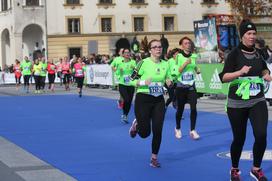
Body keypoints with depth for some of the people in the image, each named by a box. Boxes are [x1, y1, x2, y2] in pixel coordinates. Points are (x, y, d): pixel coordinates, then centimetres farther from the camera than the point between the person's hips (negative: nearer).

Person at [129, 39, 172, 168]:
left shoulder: (165, 64, 2)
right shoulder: (144, 63, -12)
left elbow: (168, 79, 15)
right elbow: (132, 81, -8)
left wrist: (169, 82, -8)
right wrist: (143, 82, -26)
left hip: (159, 100, 4)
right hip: (143, 99, -4)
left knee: (157, 131, -2)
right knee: (145, 133, -1)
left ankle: (154, 158, 15)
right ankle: (136, 124, 35)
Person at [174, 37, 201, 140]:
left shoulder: (194, 56, 4)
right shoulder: (179, 56, -7)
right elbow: (176, 71, -12)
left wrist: (197, 71, -2)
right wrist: (185, 63, -23)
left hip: (191, 85, 3)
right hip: (181, 86, -3)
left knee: (193, 108, -9)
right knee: (180, 109, 8)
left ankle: (193, 130, -1)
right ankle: (177, 129, 28)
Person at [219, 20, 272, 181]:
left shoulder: (258, 53, 5)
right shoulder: (235, 54, -9)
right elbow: (223, 77, -15)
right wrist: (240, 72, -29)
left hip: (258, 101, 3)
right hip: (237, 104, -3)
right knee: (239, 139, 6)